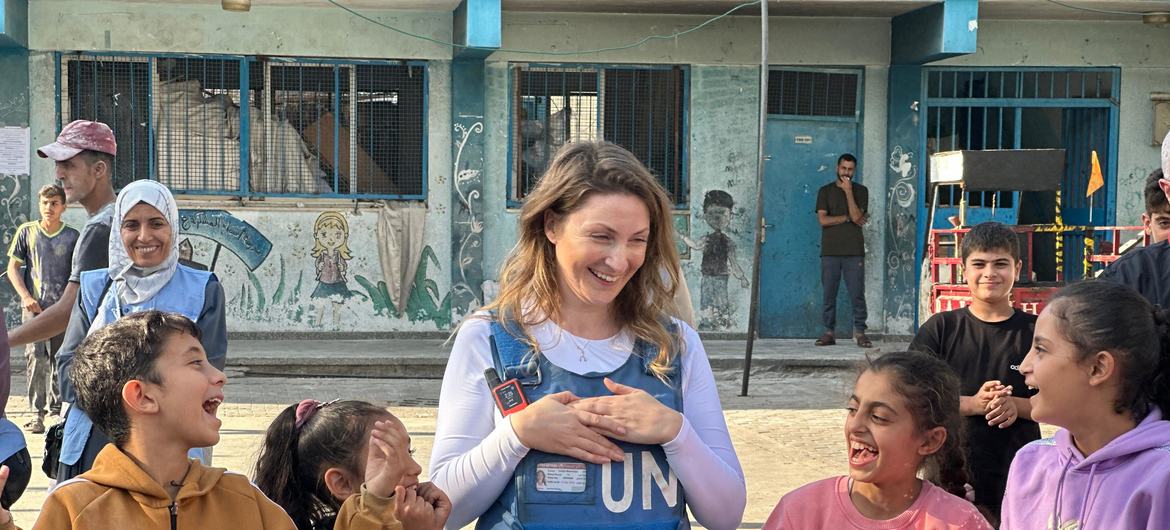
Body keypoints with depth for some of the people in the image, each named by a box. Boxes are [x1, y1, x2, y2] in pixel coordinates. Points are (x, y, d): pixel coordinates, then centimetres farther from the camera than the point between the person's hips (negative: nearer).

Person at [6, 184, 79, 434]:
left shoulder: (72, 236, 5)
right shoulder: (27, 232, 5)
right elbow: (13, 268, 7)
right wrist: (26, 297, -6)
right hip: (35, 306, -1)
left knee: (60, 360, 7)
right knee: (36, 358, -10)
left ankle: (56, 409, 19)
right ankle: (38, 413, -7)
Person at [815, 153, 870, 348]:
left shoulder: (860, 191, 8)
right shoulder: (825, 191, 9)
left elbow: (856, 216, -7)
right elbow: (823, 220, -2)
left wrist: (848, 192, -9)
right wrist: (847, 218, -6)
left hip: (854, 251, -1)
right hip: (830, 251, 1)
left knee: (857, 293, -4)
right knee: (829, 294, 1)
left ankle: (860, 332, 0)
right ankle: (829, 332, 6)